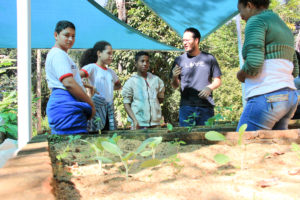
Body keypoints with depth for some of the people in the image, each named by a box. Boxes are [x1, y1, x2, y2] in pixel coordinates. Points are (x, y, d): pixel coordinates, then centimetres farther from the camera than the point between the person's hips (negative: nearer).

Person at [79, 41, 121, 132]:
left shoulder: (111, 72, 17)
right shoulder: (92, 67, -3)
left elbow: (118, 85, 31)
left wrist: (110, 88, 12)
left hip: (109, 106, 7)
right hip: (97, 104, -7)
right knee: (96, 132, -12)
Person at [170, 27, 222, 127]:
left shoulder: (209, 58, 9)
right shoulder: (179, 60, 10)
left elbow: (218, 80, 11)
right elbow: (174, 86, 10)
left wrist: (210, 88, -9)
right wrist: (174, 77, -12)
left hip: (206, 107, 0)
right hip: (186, 107, 0)